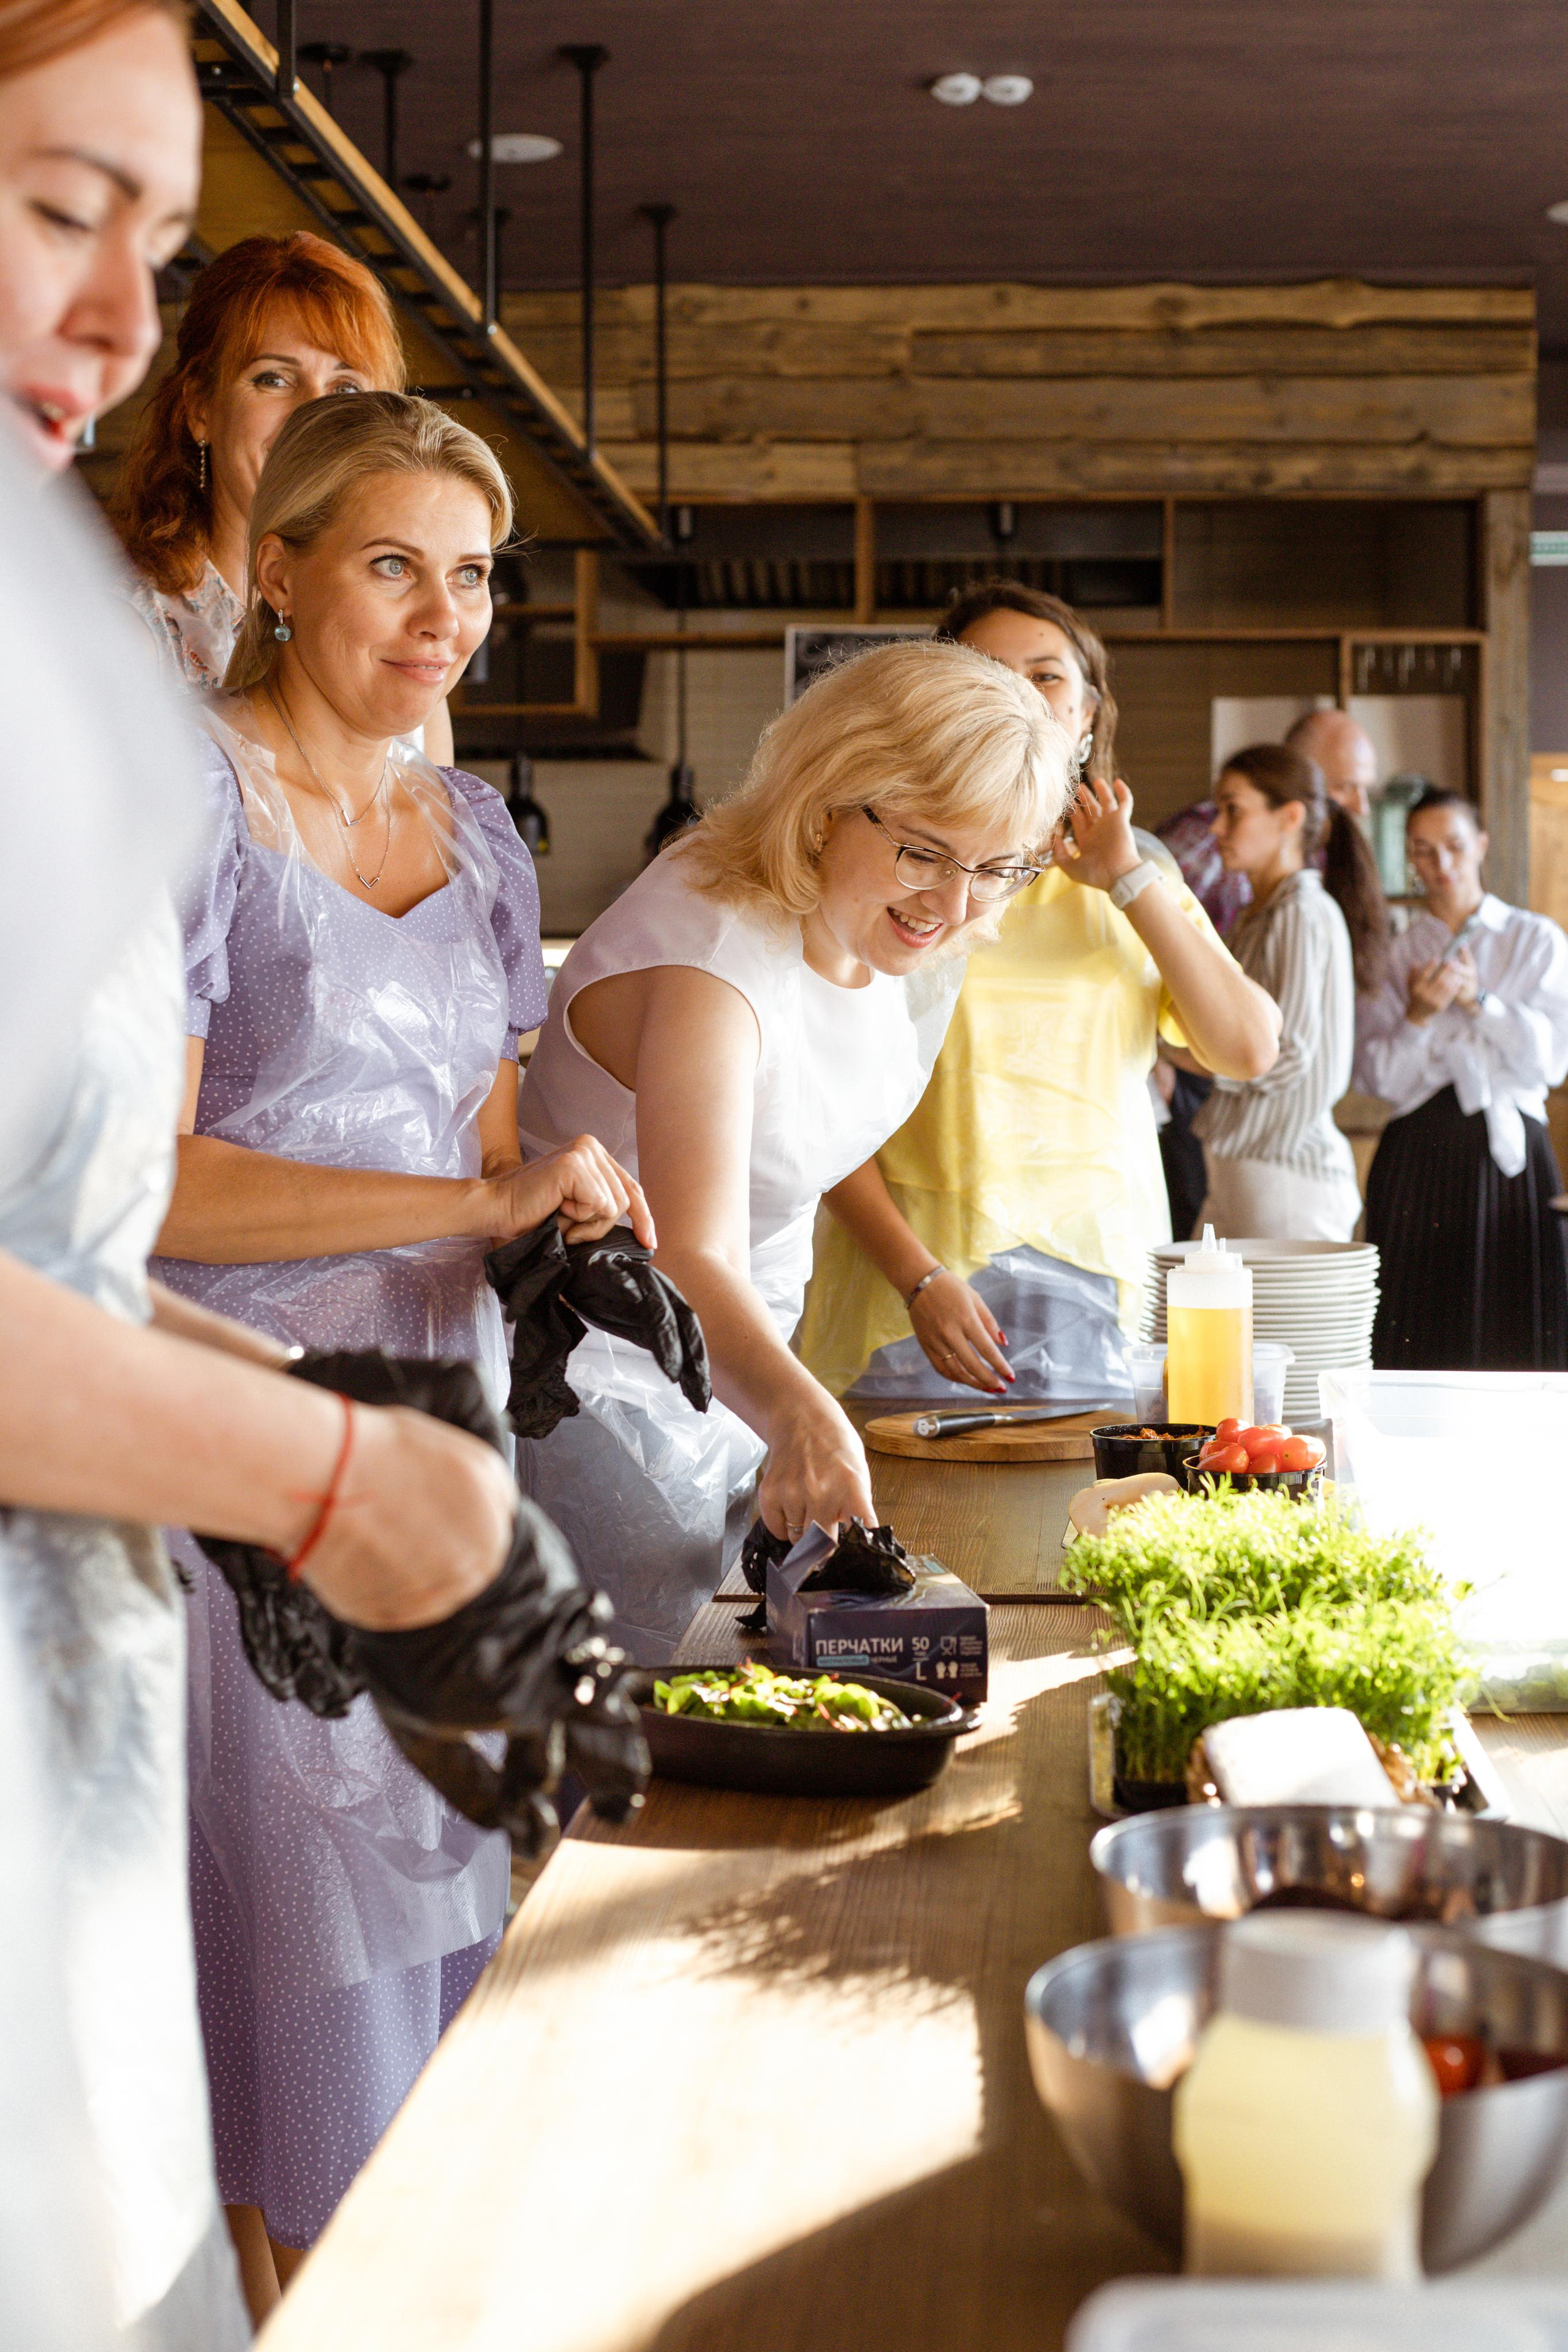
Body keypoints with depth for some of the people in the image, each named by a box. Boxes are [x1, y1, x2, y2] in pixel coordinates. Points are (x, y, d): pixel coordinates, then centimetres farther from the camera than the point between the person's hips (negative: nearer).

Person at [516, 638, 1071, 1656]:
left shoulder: (876, 925, -4)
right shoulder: (708, 951, -30)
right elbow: (691, 1262, -43)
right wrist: (797, 1410, -60)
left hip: (741, 1362, 8)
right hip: (605, 1372, -8)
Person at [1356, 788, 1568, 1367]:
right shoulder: (1391, 955, 11)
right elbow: (1377, 1077, 3)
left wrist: (1479, 999, -12)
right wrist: (1419, 1015, -13)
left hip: (1508, 1152, 0)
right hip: (1418, 1161, 1)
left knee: (1513, 1339, -4)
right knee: (1421, 1343, -1)